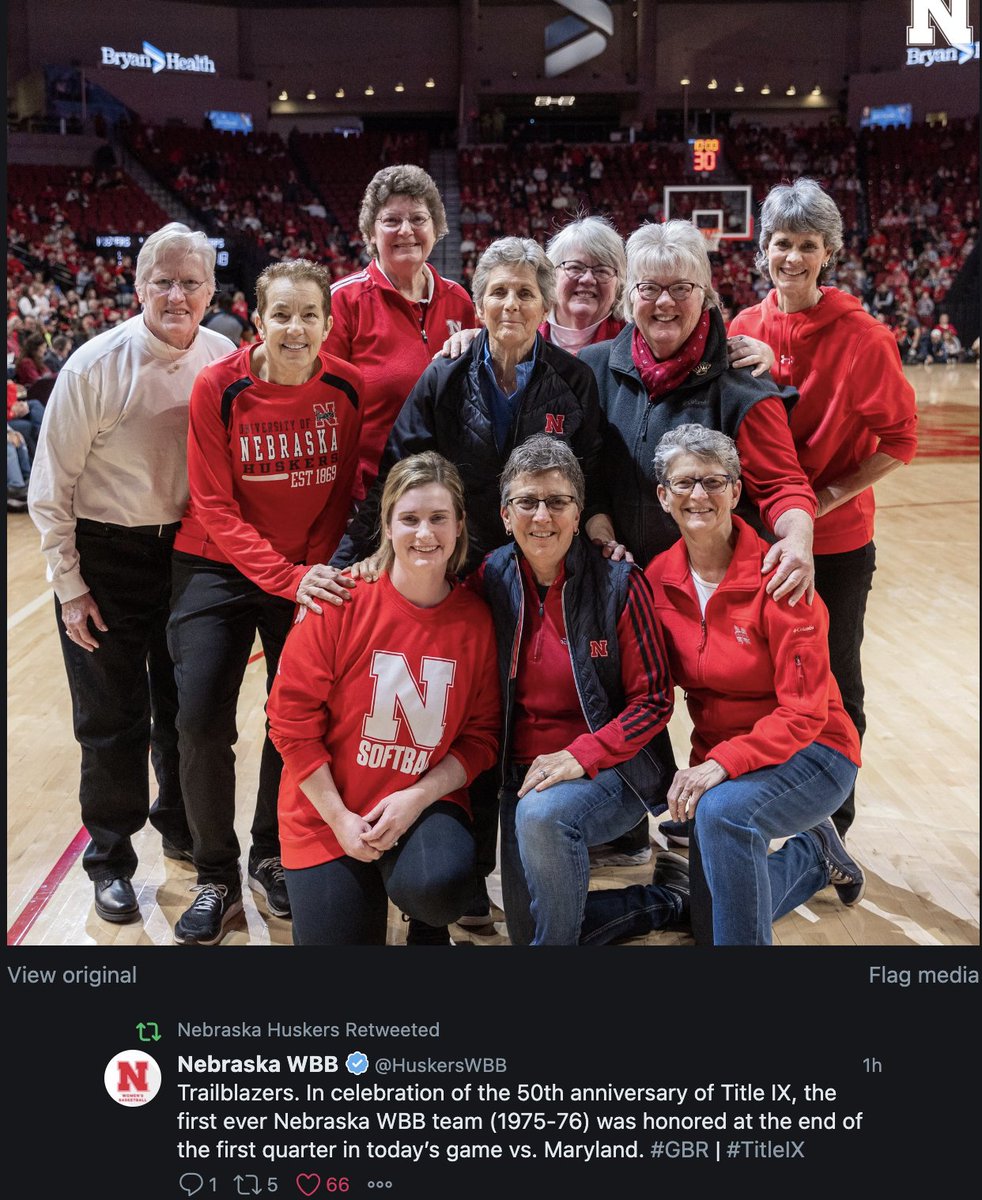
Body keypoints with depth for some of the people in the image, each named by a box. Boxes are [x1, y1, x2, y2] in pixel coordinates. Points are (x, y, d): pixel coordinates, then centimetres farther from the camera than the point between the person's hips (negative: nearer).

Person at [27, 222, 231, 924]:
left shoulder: (224, 362, -6)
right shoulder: (96, 367, -16)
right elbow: (51, 489, -9)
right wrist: (69, 586, -8)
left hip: (189, 550, 3)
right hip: (106, 555, -3)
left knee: (185, 707, 16)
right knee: (113, 720, 7)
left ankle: (180, 826, 40)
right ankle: (111, 861, 25)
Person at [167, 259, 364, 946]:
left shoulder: (348, 389, -8)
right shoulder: (218, 388, -14)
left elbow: (344, 492, 1)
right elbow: (215, 508, -15)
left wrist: (315, 567, -9)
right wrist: (286, 577, -25)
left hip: (308, 570, 2)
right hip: (220, 567, -1)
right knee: (201, 719, -9)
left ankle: (272, 857, 27)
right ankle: (217, 879, 11)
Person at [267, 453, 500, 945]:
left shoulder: (476, 620, -5)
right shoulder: (341, 603, -13)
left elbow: (481, 735, 0)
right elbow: (292, 716, -10)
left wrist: (418, 797, -15)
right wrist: (340, 820, -12)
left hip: (426, 804, 1)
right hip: (328, 812, 0)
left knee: (437, 885, -30)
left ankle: (429, 931, 7)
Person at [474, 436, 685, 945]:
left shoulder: (618, 583, -11)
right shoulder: (492, 579, -1)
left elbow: (653, 700, -9)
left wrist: (580, 756, -20)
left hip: (611, 768, -4)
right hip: (524, 772, 5)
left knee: (543, 814, -35)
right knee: (527, 926, -2)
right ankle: (666, 898, 22)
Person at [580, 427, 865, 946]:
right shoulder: (659, 578, -4)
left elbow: (804, 712, -21)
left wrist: (723, 763, -32)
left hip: (809, 755, -6)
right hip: (715, 760, 6)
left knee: (722, 810, -37)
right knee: (714, 915, 7)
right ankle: (811, 855, 29)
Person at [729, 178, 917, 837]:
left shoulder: (862, 337, -12)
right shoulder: (745, 329, 0)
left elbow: (900, 438, -9)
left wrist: (829, 496, -16)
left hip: (836, 542, -3)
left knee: (834, 684, 9)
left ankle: (832, 828, 26)